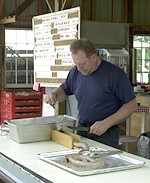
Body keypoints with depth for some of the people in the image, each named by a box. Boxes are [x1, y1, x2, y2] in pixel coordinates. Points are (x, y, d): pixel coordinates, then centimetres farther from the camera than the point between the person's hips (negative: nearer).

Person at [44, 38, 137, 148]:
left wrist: (106, 123, -20)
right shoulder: (76, 72, 4)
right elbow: (64, 90, 22)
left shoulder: (115, 74, -14)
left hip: (106, 135, -5)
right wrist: (54, 95, -2)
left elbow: (132, 105, -13)